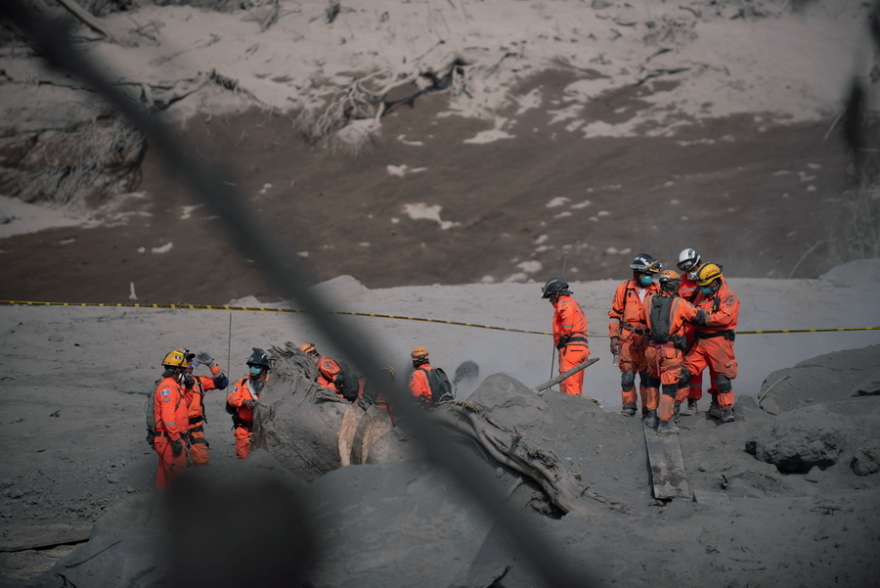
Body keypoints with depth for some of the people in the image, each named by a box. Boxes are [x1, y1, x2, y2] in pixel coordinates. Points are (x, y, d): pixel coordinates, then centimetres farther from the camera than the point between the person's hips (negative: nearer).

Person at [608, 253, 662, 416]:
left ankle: (648, 408, 8)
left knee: (648, 375, 0)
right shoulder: (624, 289, 5)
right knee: (627, 374, -4)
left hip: (649, 340, 1)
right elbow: (614, 314, 8)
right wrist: (613, 337, 2)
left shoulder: (657, 291, 9)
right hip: (628, 338, -1)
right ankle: (628, 406, 6)